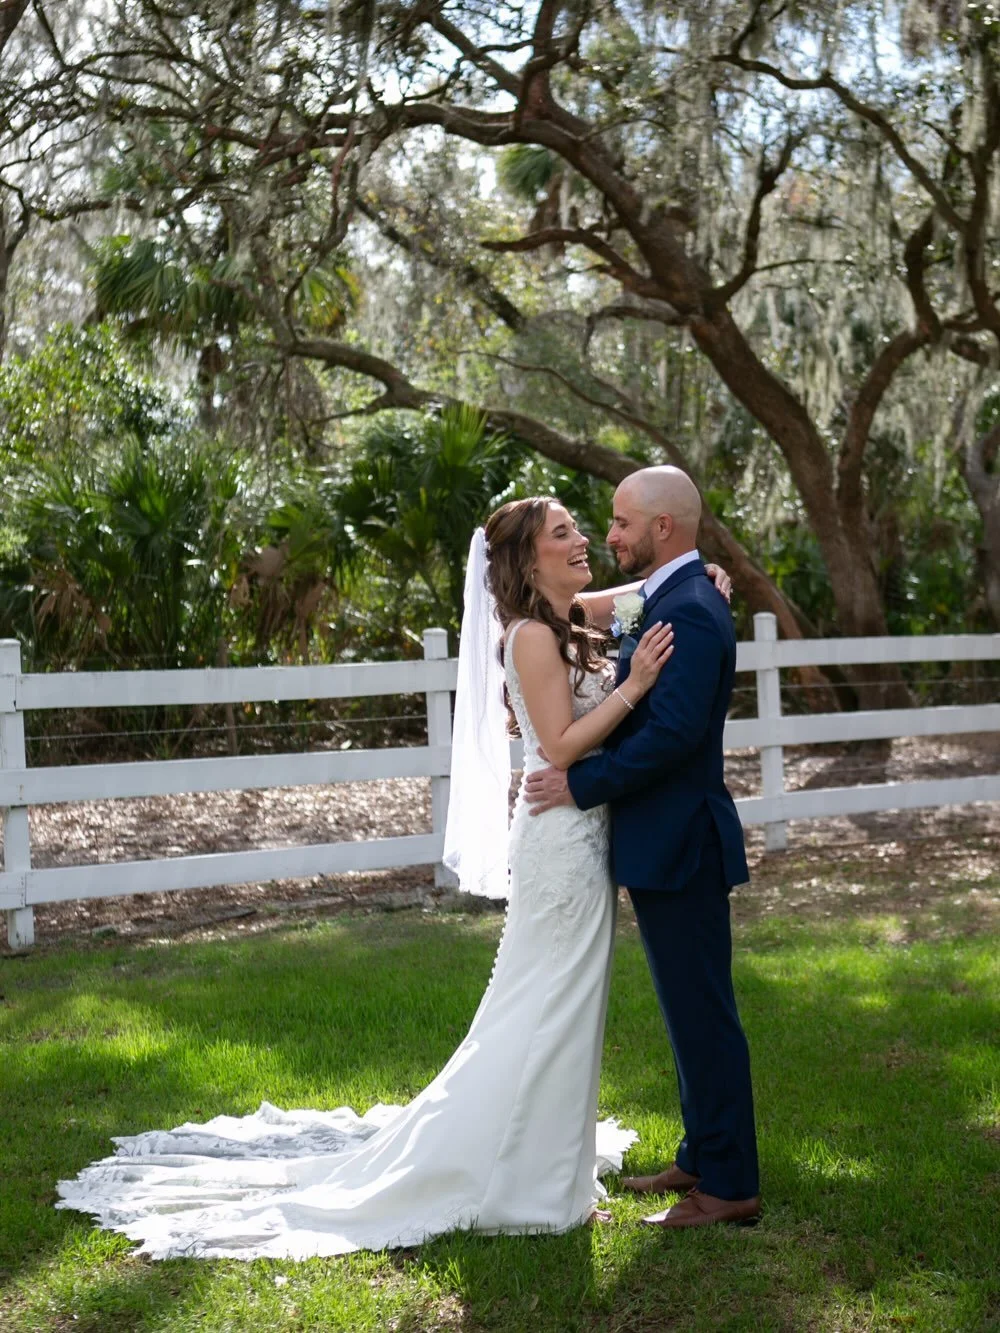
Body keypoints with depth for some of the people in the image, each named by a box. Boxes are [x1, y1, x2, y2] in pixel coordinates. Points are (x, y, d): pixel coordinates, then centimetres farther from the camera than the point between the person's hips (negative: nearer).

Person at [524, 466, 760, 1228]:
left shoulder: (690, 611, -19)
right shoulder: (669, 600, 13)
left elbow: (673, 732, -27)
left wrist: (583, 783, -20)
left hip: (680, 847, -10)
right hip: (666, 843, 10)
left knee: (703, 1014, -1)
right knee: (691, 1010, 18)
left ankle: (729, 1186, 9)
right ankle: (703, 1157, 30)